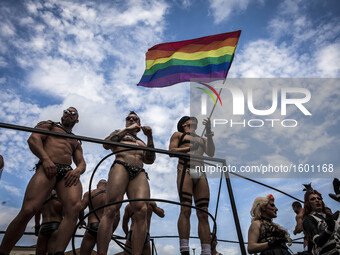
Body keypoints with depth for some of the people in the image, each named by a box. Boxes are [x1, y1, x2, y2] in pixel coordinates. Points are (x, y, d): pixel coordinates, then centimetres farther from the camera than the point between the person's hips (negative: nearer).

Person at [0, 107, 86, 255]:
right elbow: (33, 139, 7)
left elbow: (81, 162, 24)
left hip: (67, 173, 4)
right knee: (28, 210, -23)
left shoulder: (76, 142, 38)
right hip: (48, 168, -4)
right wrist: (45, 159, -11)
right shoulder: (49, 125, 27)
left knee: (75, 207, -28)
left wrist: (77, 170, -2)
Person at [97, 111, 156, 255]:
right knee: (111, 210, -22)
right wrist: (127, 130, 9)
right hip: (121, 166, -3)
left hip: (140, 173, 3)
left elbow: (150, 160, 19)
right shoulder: (119, 133, 30)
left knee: (141, 211, -23)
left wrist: (150, 137, 13)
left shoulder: (142, 143, 36)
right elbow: (106, 144, 8)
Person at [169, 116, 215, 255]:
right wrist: (189, 148, -2)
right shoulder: (178, 134, 21)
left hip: (200, 173, 4)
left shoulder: (202, 139, 31)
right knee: (186, 209, -19)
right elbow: (171, 151, 5)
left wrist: (209, 133, 10)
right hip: (185, 170, -4)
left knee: (203, 214, -6)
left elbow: (211, 153, 13)